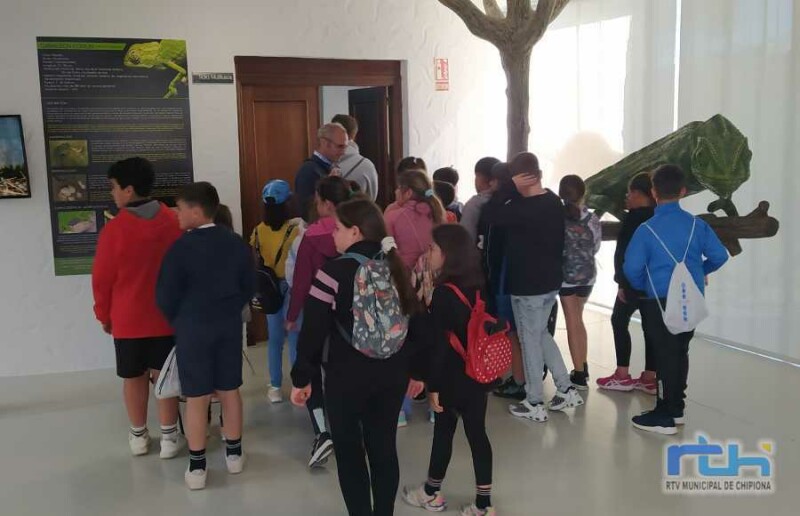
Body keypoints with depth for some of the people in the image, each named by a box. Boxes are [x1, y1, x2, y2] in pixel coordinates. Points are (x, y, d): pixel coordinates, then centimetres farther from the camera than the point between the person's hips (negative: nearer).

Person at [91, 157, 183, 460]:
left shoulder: (115, 228, -15)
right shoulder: (172, 222, -6)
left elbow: (102, 278, -8)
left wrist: (103, 314, 8)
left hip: (127, 318, -2)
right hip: (166, 315, 2)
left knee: (134, 377, 13)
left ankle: (139, 436, 25)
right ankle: (169, 437, 14)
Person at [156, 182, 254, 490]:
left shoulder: (182, 247, -15)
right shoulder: (236, 243, 0)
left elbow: (166, 296, -10)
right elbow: (249, 286, 7)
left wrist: (178, 322, 9)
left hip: (193, 328, -4)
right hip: (230, 325, 5)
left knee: (197, 397, 3)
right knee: (229, 390, 14)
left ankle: (196, 466, 11)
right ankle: (234, 453, 26)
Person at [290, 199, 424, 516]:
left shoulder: (334, 271, -15)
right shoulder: (395, 268, 4)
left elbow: (314, 330, -14)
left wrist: (302, 378, -4)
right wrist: (415, 370, 16)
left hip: (348, 375, -5)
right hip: (392, 373, 6)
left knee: (349, 450, 11)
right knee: (384, 447, 16)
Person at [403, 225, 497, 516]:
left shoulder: (444, 292, -19)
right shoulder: (477, 286, 1)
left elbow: (439, 344, -19)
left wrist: (433, 385, -12)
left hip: (453, 377, -6)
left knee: (443, 432, 11)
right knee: (477, 433, 11)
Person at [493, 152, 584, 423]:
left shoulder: (523, 208, -24)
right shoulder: (554, 202, 4)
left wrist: (509, 186, -14)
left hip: (527, 284, -8)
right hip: (550, 281, 8)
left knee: (530, 340, 4)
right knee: (541, 333, 23)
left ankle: (534, 404, 15)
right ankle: (566, 389, 25)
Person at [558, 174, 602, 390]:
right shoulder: (593, 219, -3)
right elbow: (596, 248, 6)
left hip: (566, 274, -3)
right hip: (588, 274, 3)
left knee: (573, 322, 3)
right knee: (577, 319, 19)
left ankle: (579, 375, 4)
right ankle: (582, 368, 25)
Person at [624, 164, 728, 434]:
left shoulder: (646, 229, -11)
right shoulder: (697, 224, 0)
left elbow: (632, 267, -13)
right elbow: (720, 256, 1)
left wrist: (642, 288, 6)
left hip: (662, 301, -5)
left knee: (665, 354, 1)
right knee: (680, 351, 16)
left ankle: (665, 416, 8)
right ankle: (677, 408, 27)